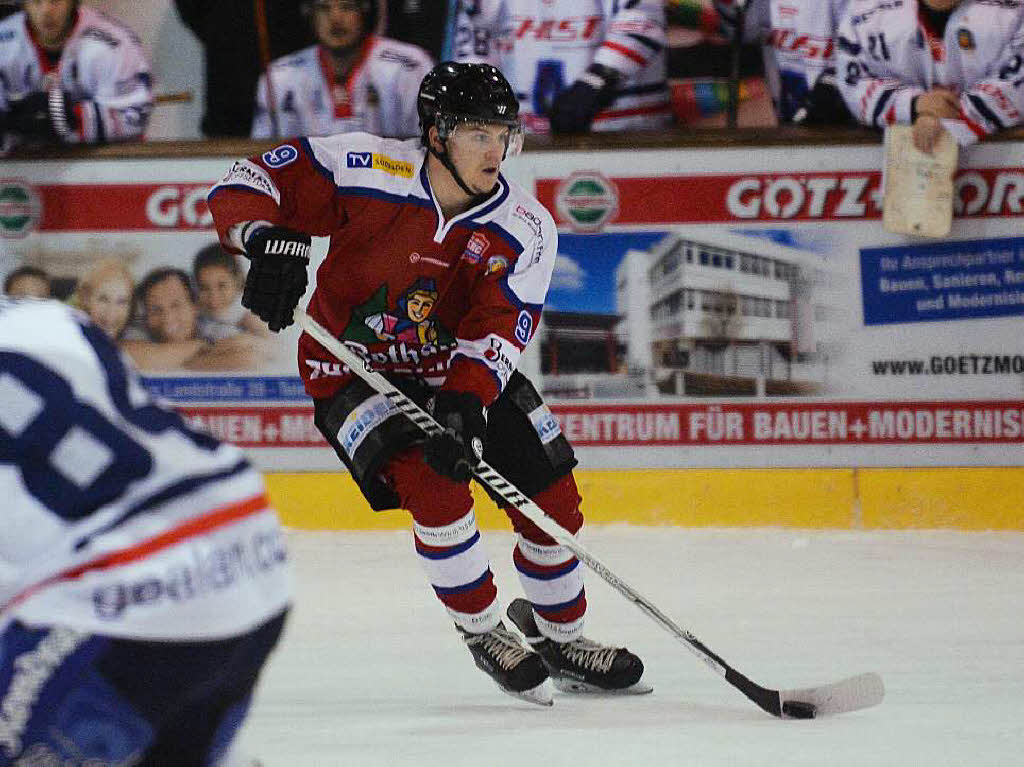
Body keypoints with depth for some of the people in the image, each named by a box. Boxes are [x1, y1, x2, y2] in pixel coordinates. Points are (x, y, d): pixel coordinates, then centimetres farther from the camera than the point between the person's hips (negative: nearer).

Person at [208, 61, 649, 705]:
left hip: (457, 370, 4)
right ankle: (484, 633, -3)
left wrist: (464, 404, -41)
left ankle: (563, 640, 25)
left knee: (551, 496, 1)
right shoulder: (370, 171, -24)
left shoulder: (525, 229, -15)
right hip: (354, 368, -4)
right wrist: (271, 241, -41)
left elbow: (498, 331, -25)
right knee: (434, 484, -25)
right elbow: (251, 181, -20)